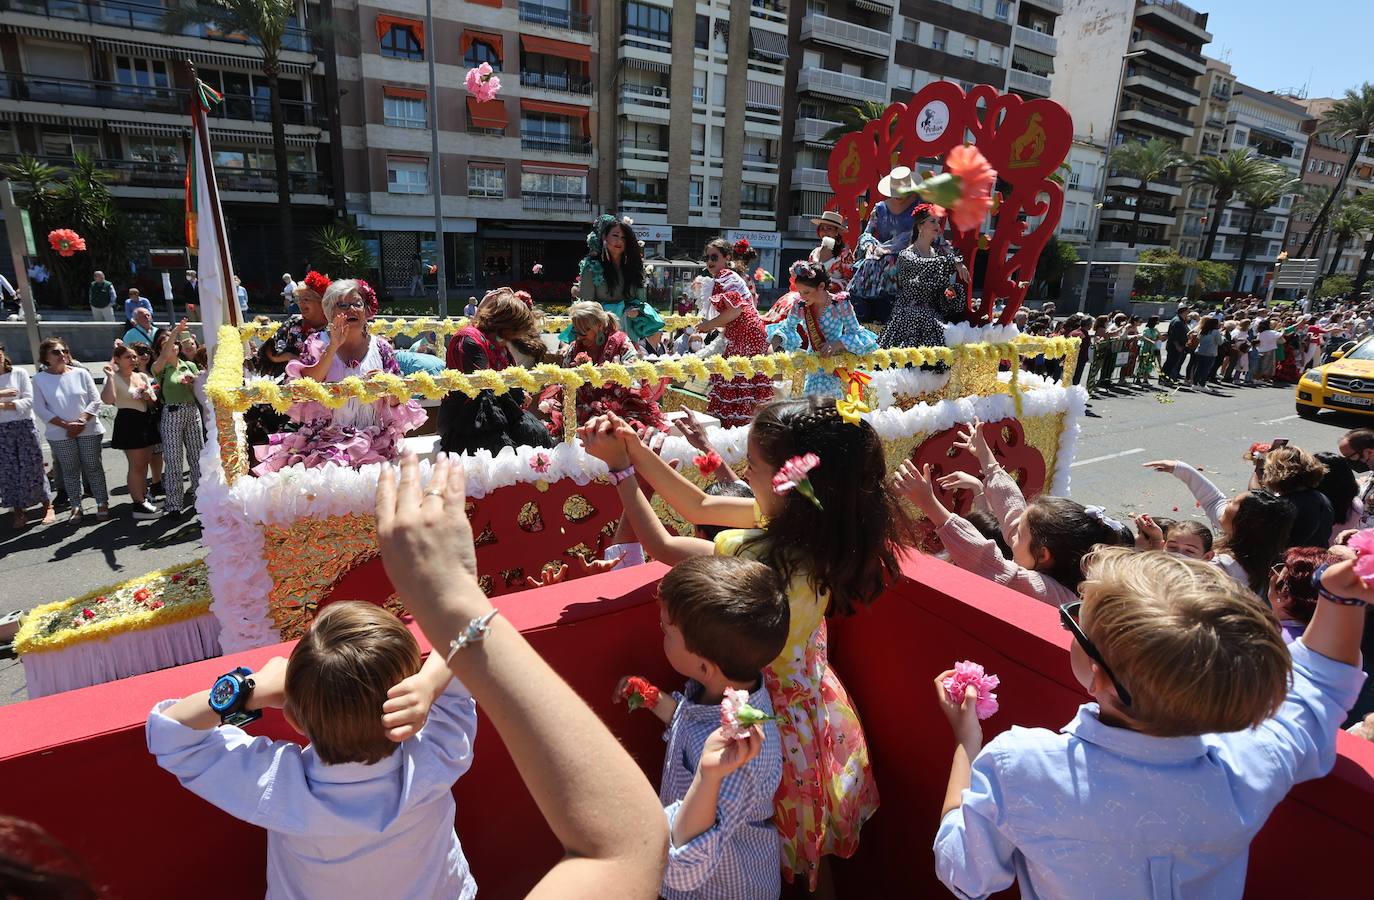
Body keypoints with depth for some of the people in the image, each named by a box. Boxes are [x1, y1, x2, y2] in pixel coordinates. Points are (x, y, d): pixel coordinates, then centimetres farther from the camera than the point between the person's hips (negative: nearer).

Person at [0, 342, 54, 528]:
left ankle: (47, 506, 10)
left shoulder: (19, 373, 0)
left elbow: (29, 401, -7)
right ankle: (18, 510, 15)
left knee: (32, 467, 1)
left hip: (24, 426, -2)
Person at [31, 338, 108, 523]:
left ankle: (102, 503, 12)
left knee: (93, 467, 4)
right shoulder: (40, 379, -1)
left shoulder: (81, 373, 0)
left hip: (88, 430, 0)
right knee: (70, 470, 6)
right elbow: (40, 409, -3)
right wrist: (66, 425, -13)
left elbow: (95, 400, -1)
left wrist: (82, 421, -12)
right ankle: (75, 507, 13)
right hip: (60, 434, 0)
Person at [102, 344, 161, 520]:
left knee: (144, 463, 14)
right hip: (129, 422, -7)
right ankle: (138, 506, -1)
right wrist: (110, 377, -25)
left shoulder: (142, 376, 11)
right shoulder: (114, 378, -8)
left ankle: (143, 497, 25)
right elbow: (107, 400, -25)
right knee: (136, 465, -5)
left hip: (147, 421, 7)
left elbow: (154, 401, 15)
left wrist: (148, 396, -7)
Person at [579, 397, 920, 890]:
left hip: (779, 716, -7)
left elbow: (661, 545, -19)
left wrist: (620, 468, -12)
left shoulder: (758, 556, -37)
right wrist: (636, 450, -10)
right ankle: (818, 879, 55)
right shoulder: (807, 525, -14)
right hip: (813, 700, 7)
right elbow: (700, 506, -4)